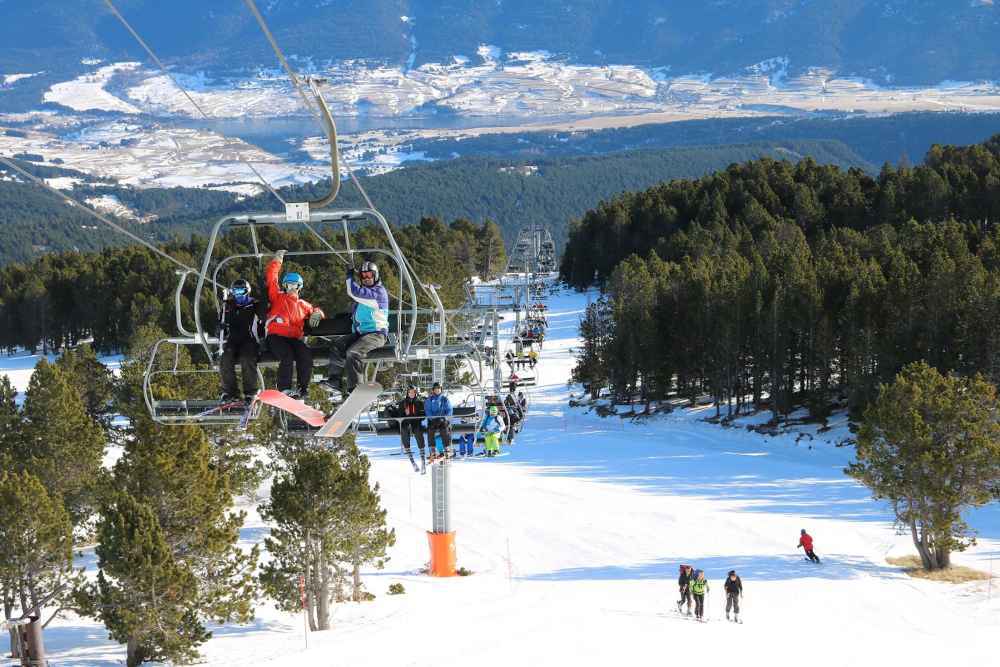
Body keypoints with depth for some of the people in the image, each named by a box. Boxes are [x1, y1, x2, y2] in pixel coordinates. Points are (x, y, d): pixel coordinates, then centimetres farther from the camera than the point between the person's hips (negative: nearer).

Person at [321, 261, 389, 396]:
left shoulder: (379, 291, -11)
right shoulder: (364, 291, 21)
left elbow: (354, 292, -21)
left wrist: (350, 277, -6)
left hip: (376, 334, -9)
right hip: (360, 333, 9)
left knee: (353, 352, -29)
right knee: (338, 345, -10)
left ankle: (354, 388, -28)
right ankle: (334, 381, -18)